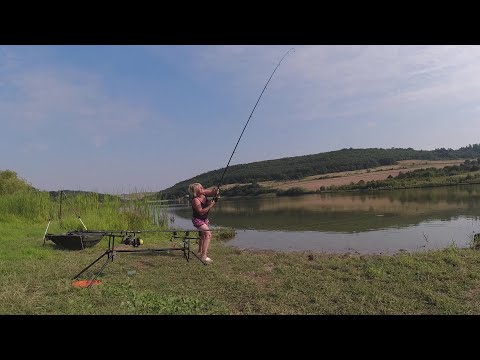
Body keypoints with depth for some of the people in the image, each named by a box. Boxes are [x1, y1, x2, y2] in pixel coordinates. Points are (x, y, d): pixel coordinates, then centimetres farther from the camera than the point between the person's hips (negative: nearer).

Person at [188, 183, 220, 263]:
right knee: (208, 234, -24)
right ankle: (204, 256, -27)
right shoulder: (195, 200, -29)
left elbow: (213, 191, 0)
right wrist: (210, 205, -32)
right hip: (197, 219, -9)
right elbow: (201, 212, -32)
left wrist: (216, 191, -23)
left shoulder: (203, 193, -9)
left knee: (203, 235, 25)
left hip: (205, 219, 9)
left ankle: (200, 252, 46)